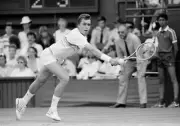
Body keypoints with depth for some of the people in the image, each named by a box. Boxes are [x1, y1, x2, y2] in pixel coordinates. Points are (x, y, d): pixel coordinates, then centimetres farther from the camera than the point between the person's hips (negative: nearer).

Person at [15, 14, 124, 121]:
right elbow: (92, 49, -42)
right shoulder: (76, 35, -33)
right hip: (49, 55, -10)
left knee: (40, 81, 22)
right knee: (65, 78, -26)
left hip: (57, 59, 10)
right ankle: (52, 110, -18)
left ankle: (23, 102, 42)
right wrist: (110, 60, -46)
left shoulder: (83, 36, -4)